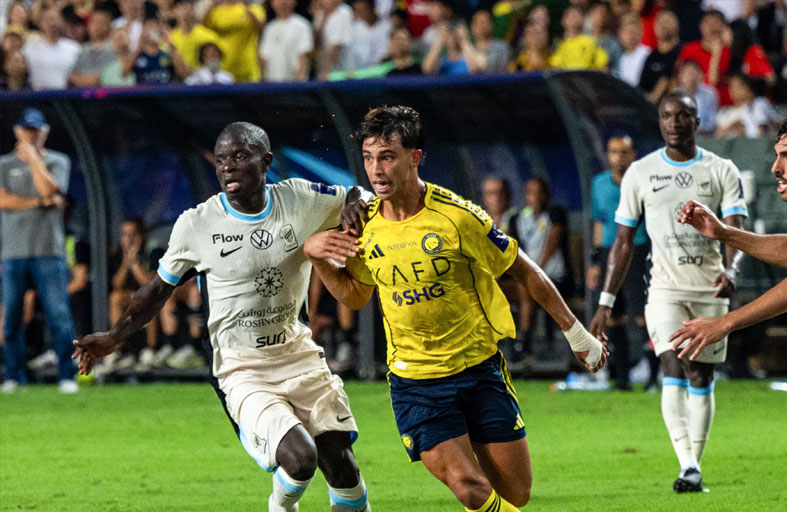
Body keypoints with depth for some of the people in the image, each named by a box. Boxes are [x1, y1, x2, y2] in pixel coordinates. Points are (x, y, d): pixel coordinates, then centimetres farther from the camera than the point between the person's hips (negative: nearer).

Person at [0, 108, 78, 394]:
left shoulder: (57, 162, 9)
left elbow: (49, 189, -10)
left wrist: (33, 157, -3)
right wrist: (40, 202, -8)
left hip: (48, 250, -1)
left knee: (59, 314, -9)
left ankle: (66, 376, -7)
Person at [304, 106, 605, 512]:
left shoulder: (457, 217, -15)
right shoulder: (365, 225, -3)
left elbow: (524, 271, -2)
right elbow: (354, 295, 15)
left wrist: (576, 333, 3)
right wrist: (316, 256, -3)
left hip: (479, 368, -1)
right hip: (414, 380, 1)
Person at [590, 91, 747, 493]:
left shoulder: (723, 172, 2)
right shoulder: (640, 173, 3)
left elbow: (735, 231, -7)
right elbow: (624, 242, 8)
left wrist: (731, 270, -29)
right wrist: (606, 302, 4)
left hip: (711, 291, 1)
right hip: (666, 290, -1)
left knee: (701, 380, 7)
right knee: (675, 372, -18)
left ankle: (696, 465, 18)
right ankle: (687, 467, -28)